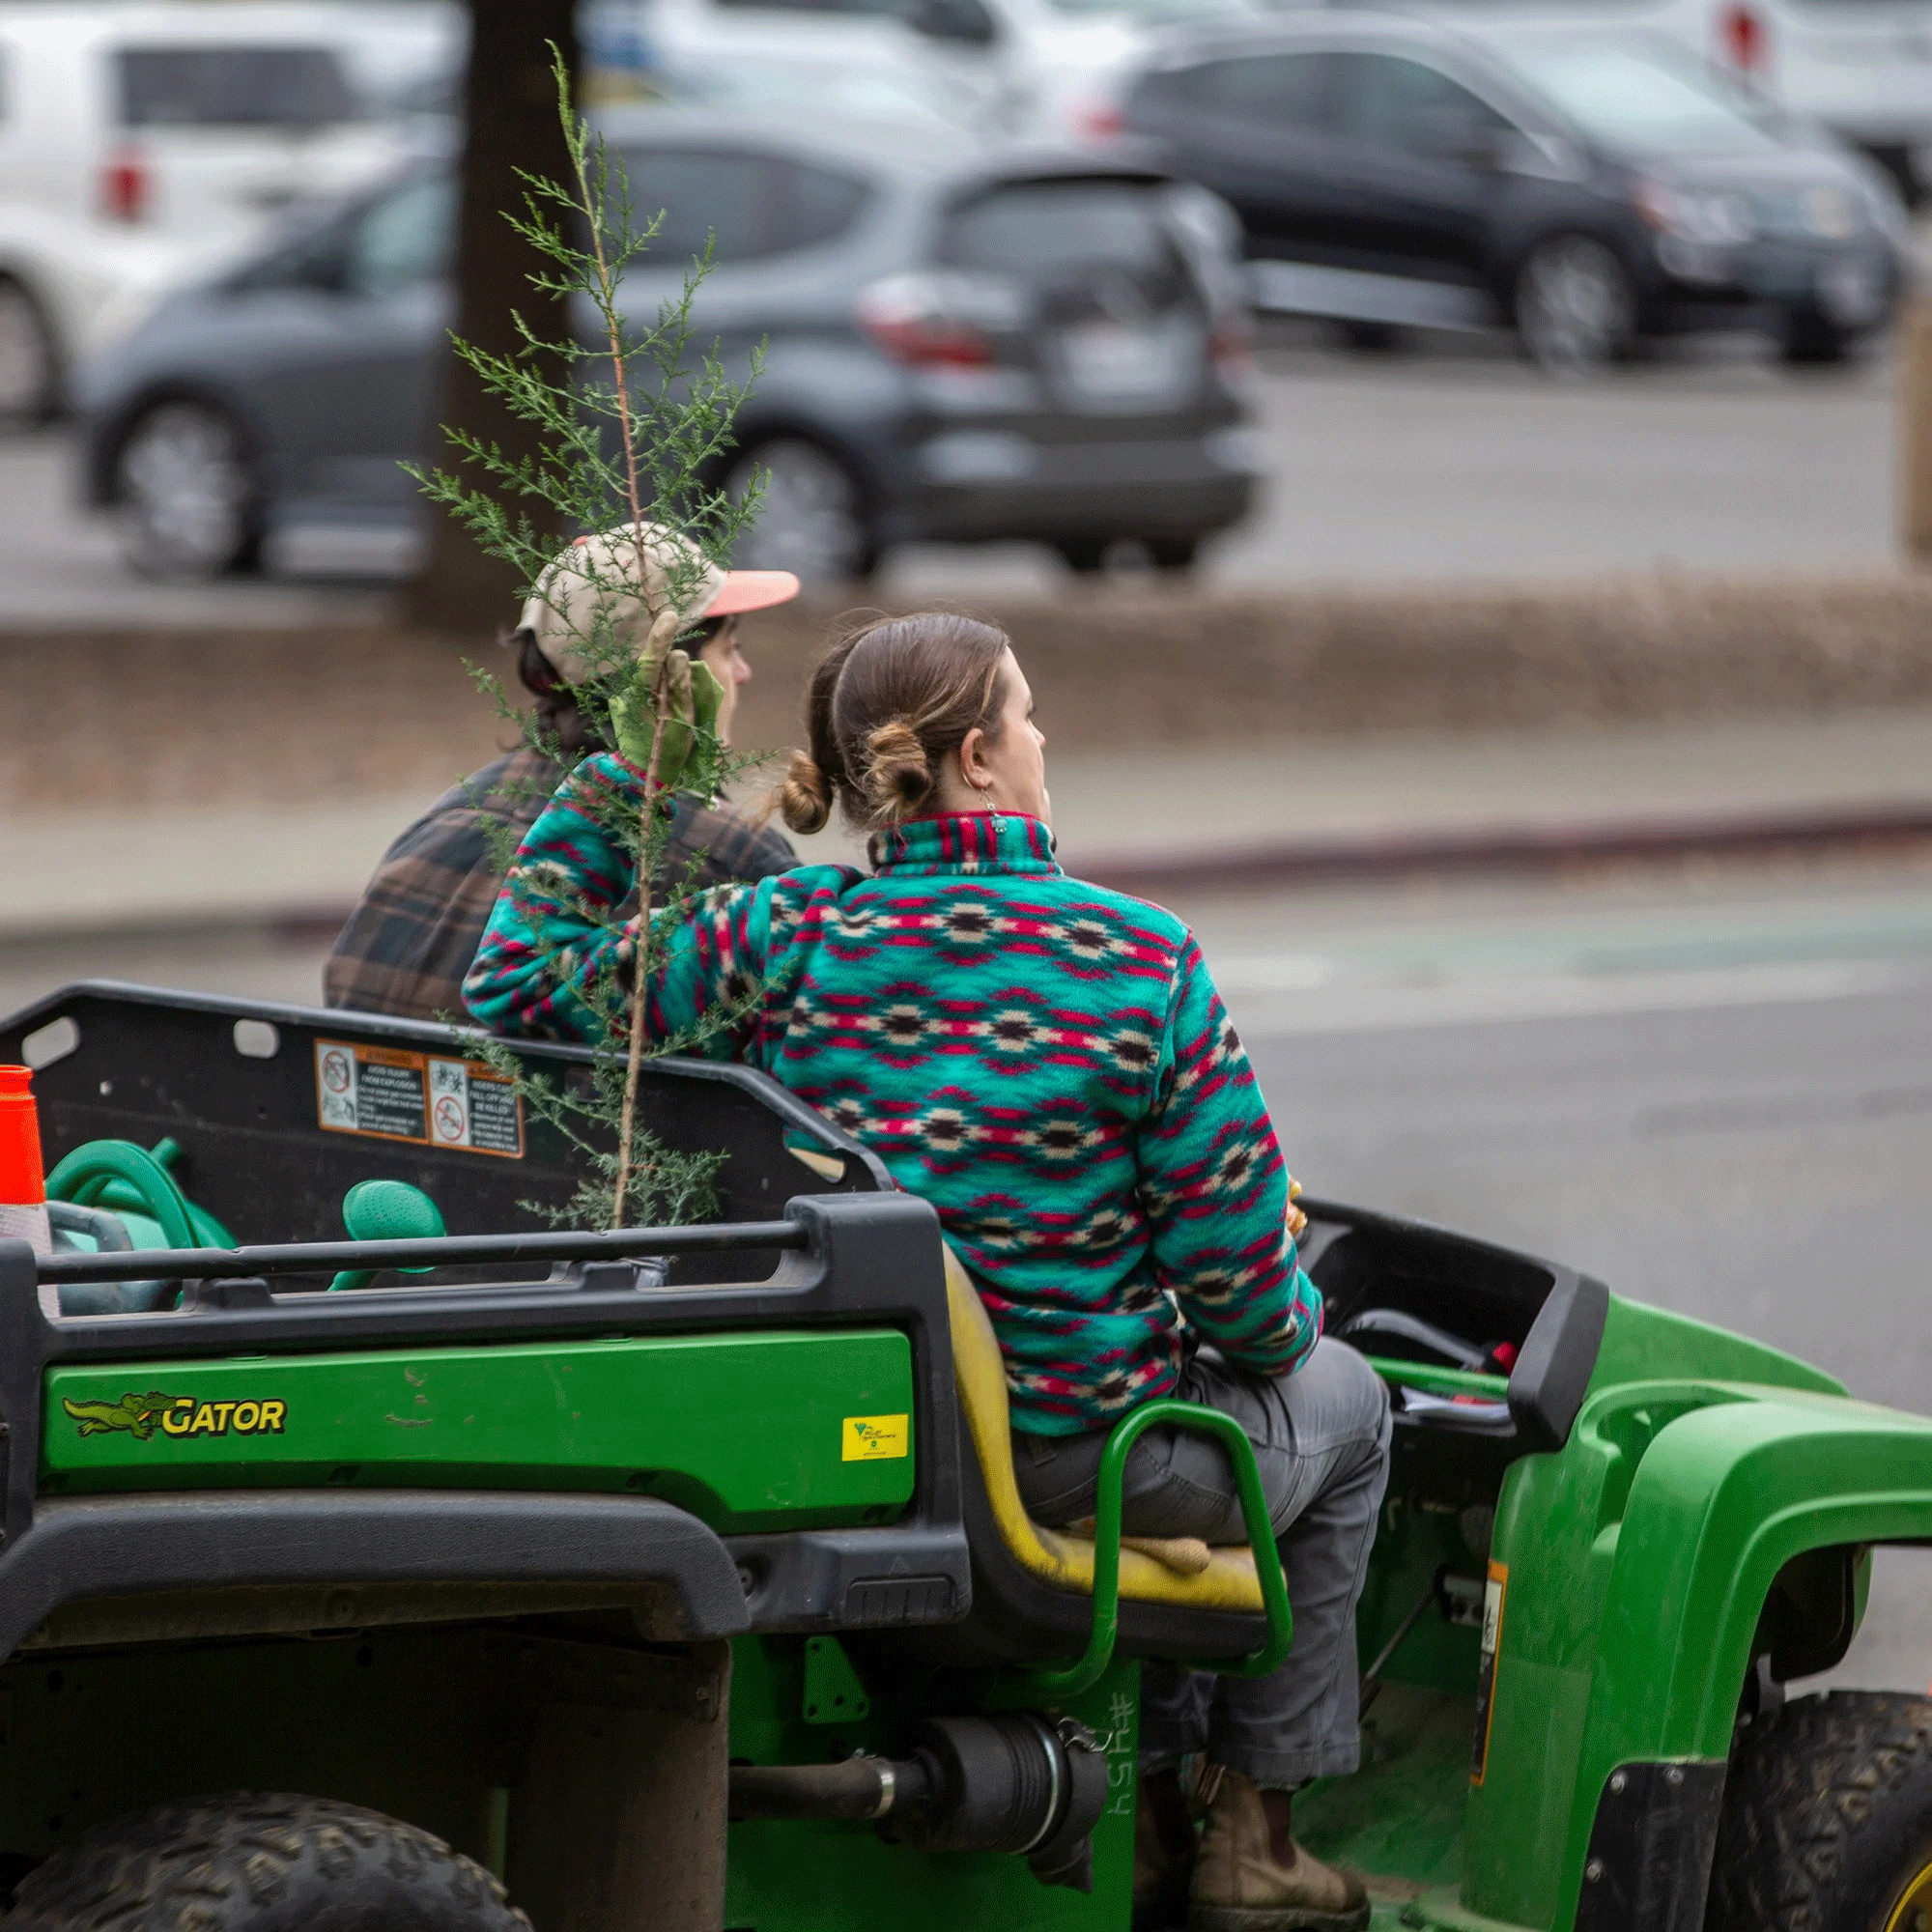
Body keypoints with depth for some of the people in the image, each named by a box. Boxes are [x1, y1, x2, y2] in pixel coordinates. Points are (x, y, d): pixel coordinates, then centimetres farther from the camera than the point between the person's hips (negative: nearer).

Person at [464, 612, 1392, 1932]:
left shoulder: (788, 940, -11)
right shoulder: (1144, 964, -18)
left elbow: (517, 993, -6)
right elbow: (1236, 1273, -13)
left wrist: (598, 801, 2)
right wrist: (1287, 1320, 10)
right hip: (1073, 1454, -5)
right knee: (1339, 1403, 30)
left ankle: (1145, 1807, 39)